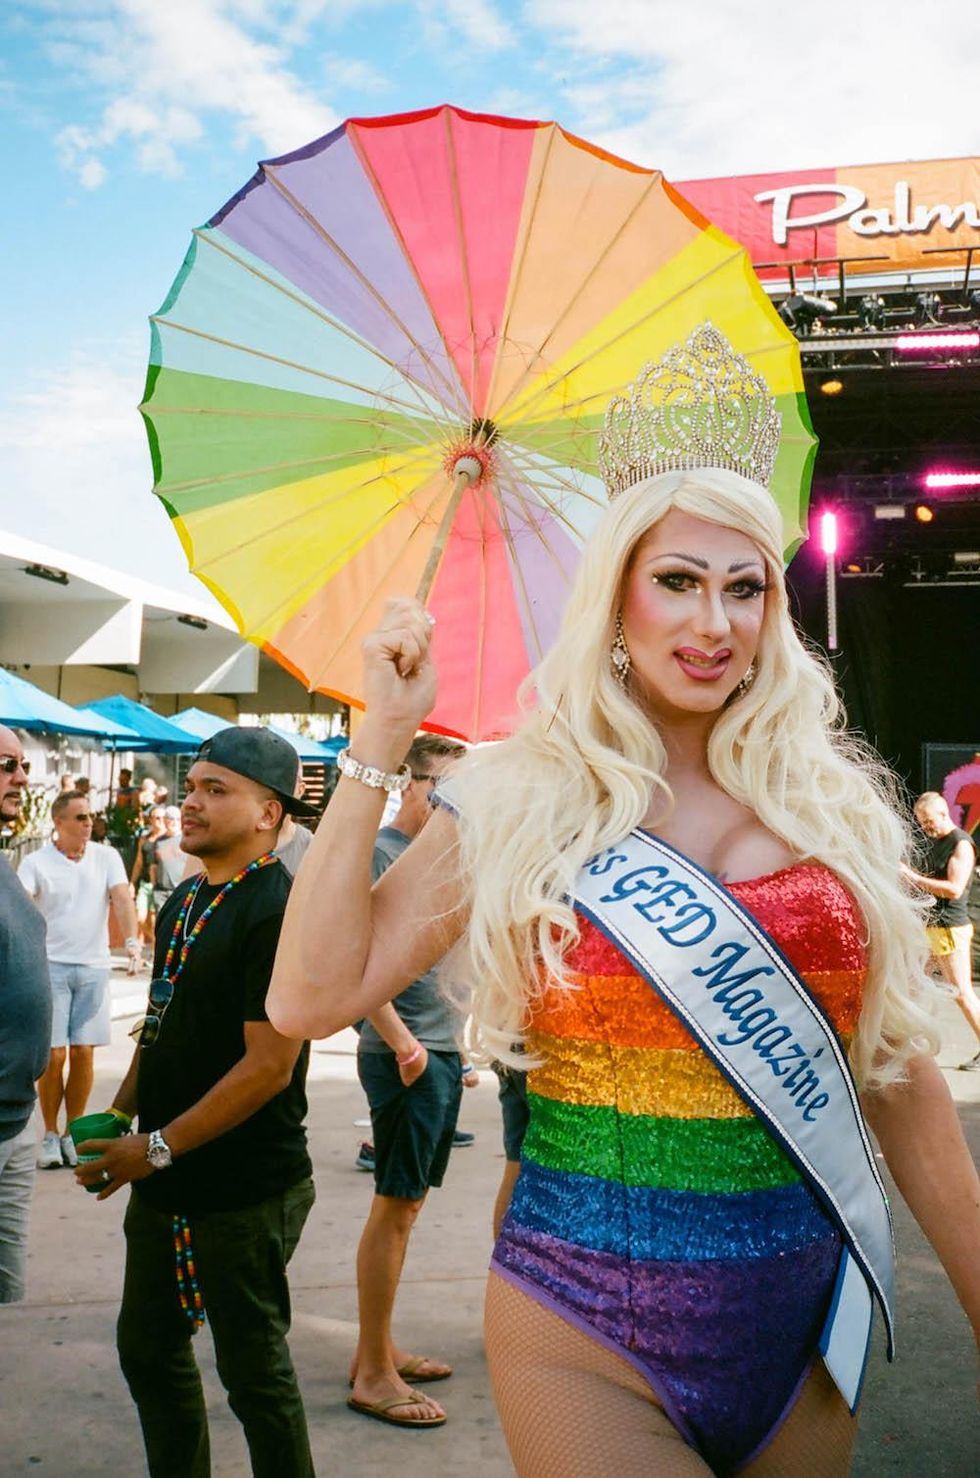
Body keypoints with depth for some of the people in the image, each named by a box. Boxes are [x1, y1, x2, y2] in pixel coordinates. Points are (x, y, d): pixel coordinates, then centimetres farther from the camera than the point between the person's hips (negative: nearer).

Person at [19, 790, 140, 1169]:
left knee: (83, 1054, 4)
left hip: (93, 966, 2)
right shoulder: (36, 862, -3)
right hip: (51, 965, -2)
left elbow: (121, 899, -7)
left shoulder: (106, 857, 4)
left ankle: (73, 1132, 19)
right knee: (54, 1055, -1)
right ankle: (50, 1135, 16)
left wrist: (131, 940, -23)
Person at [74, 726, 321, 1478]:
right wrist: (118, 1117, 5)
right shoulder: (184, 901, 8)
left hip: (244, 1191, -9)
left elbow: (269, 1064, -24)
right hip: (164, 1184, 9)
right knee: (147, 1347, 21)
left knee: (255, 1370, 8)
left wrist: (157, 1147, -18)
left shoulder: (278, 910, -21)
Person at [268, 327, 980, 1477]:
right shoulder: (521, 799, -7)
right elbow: (311, 998, -14)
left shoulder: (835, 805, 0)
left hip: (804, 1330, 4)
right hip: (587, 1339, -3)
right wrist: (379, 746, -15)